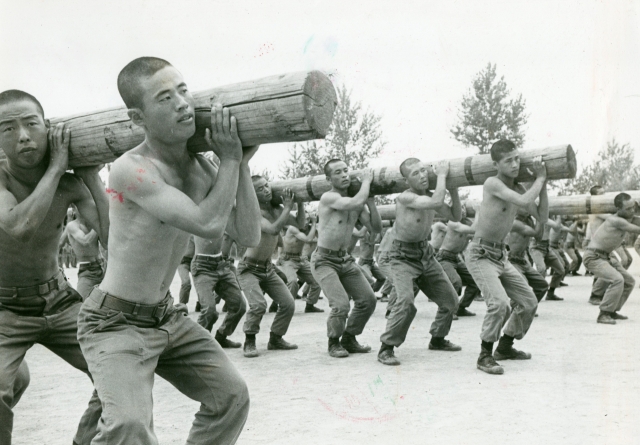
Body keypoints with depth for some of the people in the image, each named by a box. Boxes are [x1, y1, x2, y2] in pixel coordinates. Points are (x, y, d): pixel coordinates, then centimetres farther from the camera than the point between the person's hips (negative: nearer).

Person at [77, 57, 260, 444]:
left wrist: (242, 164, -12)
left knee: (232, 394, 10)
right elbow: (209, 224, -31)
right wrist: (230, 158, -21)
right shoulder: (131, 169, -26)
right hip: (116, 322, -7)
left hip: (167, 316, 8)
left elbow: (249, 235, -5)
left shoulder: (201, 166, -2)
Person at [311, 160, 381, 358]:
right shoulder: (328, 198, -17)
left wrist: (370, 199, -7)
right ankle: (334, 343, 9)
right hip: (324, 260, -7)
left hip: (345, 259, 7)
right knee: (341, 305, -19)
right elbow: (356, 203, -33)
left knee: (368, 299, 5)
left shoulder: (356, 201, 4)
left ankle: (349, 339, 25)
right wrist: (366, 181, -16)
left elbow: (377, 227, -1)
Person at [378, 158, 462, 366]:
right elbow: (437, 202, -36)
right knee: (406, 302, -28)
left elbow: (455, 216, 7)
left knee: (450, 300, 14)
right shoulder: (405, 198, -22)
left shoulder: (429, 196, 2)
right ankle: (386, 348, -14)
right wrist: (442, 174, -24)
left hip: (425, 254, 8)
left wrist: (453, 190, -3)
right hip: (404, 257, -8)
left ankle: (437, 339, 34)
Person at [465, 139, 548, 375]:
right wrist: (540, 178, -14)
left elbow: (541, 217, 4)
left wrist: (543, 184, -3)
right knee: (499, 303, -25)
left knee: (529, 302, 12)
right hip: (480, 255, -9)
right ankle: (485, 356, -7)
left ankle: (505, 347, 30)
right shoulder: (492, 183, -18)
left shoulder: (517, 188, 7)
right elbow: (525, 201, -30)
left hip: (500, 255, 9)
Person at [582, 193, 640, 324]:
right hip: (593, 257, -10)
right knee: (617, 280, -27)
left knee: (629, 282, 12)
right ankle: (603, 314, -17)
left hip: (607, 257, 10)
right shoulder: (615, 220, -24)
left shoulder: (628, 218, 3)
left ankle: (612, 311, 22)